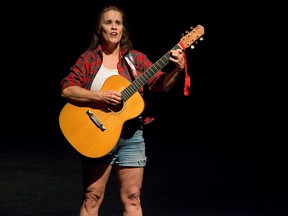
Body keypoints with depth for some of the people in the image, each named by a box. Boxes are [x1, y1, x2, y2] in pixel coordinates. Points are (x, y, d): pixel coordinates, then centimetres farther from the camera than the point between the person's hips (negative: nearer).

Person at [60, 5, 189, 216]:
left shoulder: (135, 58, 6)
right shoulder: (88, 58, 1)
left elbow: (162, 85, -1)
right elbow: (67, 89, -9)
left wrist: (177, 70, -20)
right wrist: (100, 96, -21)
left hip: (131, 135, 2)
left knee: (132, 199, 2)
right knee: (92, 198, 0)